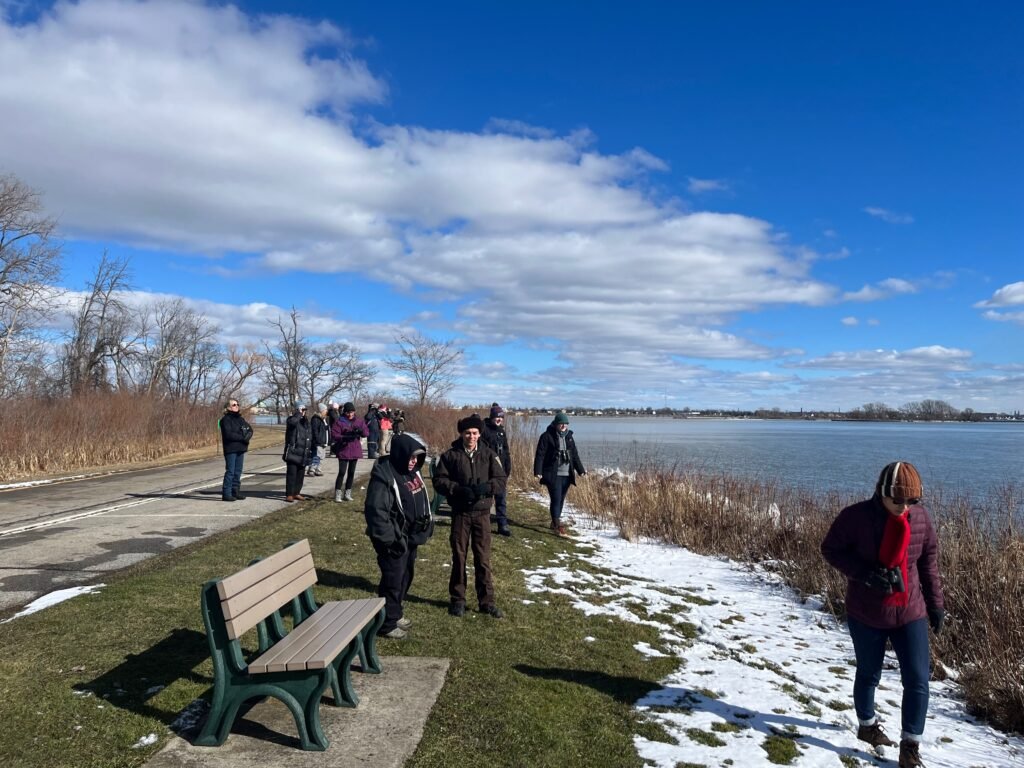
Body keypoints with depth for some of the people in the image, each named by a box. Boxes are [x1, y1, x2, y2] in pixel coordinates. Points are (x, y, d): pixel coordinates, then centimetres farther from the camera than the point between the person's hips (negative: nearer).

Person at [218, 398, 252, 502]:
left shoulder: (240, 418, 16)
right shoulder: (225, 419, -7)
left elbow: (250, 429, 14)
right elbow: (229, 434, -18)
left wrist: (248, 436, -8)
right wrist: (242, 438, -15)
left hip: (240, 449, 7)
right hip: (230, 449, -7)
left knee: (238, 471, 10)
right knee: (230, 471, -6)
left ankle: (236, 491, 18)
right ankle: (226, 493, -1)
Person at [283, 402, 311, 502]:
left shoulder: (306, 421, 16)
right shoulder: (291, 419, -5)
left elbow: (310, 436, 22)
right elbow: (293, 422, -33)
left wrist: (308, 450, 18)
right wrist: (299, 414, -18)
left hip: (303, 453, 7)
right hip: (293, 452, -7)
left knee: (300, 474, 10)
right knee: (291, 473, -7)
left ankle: (296, 493, 19)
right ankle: (289, 494, -4)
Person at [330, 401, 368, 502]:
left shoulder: (359, 421, 6)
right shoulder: (339, 422, -7)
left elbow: (366, 432, 2)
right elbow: (334, 435, -13)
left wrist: (361, 431, -20)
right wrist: (345, 437, -28)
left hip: (355, 450, 5)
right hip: (343, 451, -5)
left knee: (351, 472, 11)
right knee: (342, 472, -9)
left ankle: (347, 493, 21)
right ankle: (338, 494, -2)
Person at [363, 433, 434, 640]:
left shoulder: (412, 471, 6)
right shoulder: (384, 475, -22)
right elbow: (376, 510, -25)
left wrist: (426, 523, 16)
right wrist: (388, 539, -24)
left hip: (411, 536, 9)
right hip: (395, 539, -9)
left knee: (406, 575, 19)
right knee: (393, 580, -2)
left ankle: (395, 613, 35)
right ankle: (387, 623, 12)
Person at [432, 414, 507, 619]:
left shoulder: (489, 455, 1)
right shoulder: (450, 455, -3)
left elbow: (501, 481, -1)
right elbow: (439, 480, -5)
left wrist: (485, 487, -20)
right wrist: (458, 490, -20)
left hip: (482, 513, 1)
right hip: (460, 513, -1)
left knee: (483, 558, 5)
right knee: (459, 557, 9)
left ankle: (486, 601, 15)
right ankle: (457, 599, 22)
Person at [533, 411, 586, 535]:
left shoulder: (569, 436, 12)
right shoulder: (547, 436, -7)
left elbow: (575, 455, 19)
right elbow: (540, 455, -10)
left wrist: (581, 470, 17)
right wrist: (538, 472, -16)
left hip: (567, 475, 6)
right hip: (553, 474, -6)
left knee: (561, 500, 11)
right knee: (556, 499, -11)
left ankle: (554, 522, 24)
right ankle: (557, 525, -10)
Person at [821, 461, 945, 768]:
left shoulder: (921, 518, -6)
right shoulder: (856, 516, -18)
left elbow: (929, 560, 7)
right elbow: (830, 549, -10)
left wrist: (935, 602, 10)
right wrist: (864, 572, -23)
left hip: (911, 613, 3)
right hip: (866, 614, -2)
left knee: (917, 680, 0)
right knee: (869, 674, 16)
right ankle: (867, 725, 40)